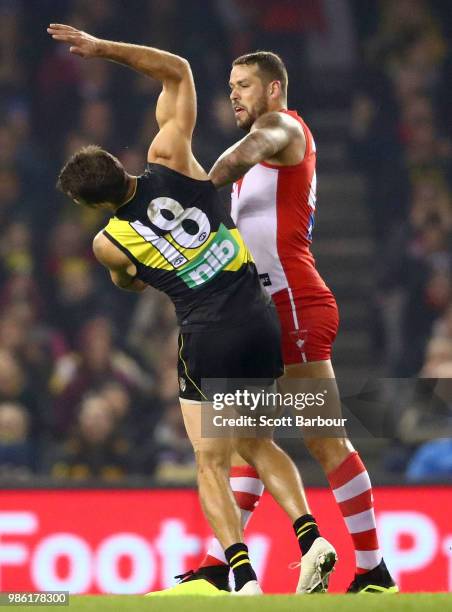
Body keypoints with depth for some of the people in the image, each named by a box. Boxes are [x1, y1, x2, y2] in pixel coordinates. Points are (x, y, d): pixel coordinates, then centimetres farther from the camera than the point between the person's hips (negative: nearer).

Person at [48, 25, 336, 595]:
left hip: (208, 336, -5)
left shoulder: (108, 242, -5)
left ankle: (243, 576, -11)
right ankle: (309, 534, -1)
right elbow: (177, 70, 8)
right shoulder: (169, 160, -2)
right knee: (257, 444, 20)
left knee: (211, 461, 6)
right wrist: (103, 48, 7)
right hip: (262, 319, 5)